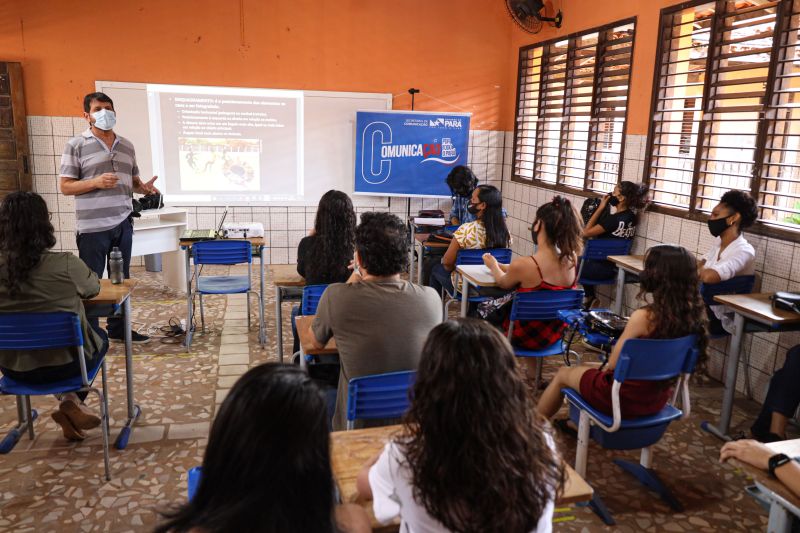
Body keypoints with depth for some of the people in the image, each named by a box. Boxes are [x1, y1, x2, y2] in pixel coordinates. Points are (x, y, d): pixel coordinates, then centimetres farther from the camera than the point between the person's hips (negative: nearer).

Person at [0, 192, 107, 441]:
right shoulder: (66, 264, -22)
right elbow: (93, 288, -1)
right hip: (64, 362, -4)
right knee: (99, 337, 29)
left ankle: (71, 406, 24)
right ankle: (72, 401, 14)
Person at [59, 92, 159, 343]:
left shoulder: (127, 146, 13)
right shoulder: (76, 145, -3)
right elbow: (65, 187, -4)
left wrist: (144, 187, -3)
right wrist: (96, 182, -19)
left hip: (123, 224, 5)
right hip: (93, 227, -5)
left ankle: (118, 329, 26)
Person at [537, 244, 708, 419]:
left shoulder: (644, 317, -29)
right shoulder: (694, 314, -9)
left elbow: (613, 364, -18)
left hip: (626, 398, -7)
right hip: (657, 398, 7)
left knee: (563, 373, 20)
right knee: (588, 369, 32)